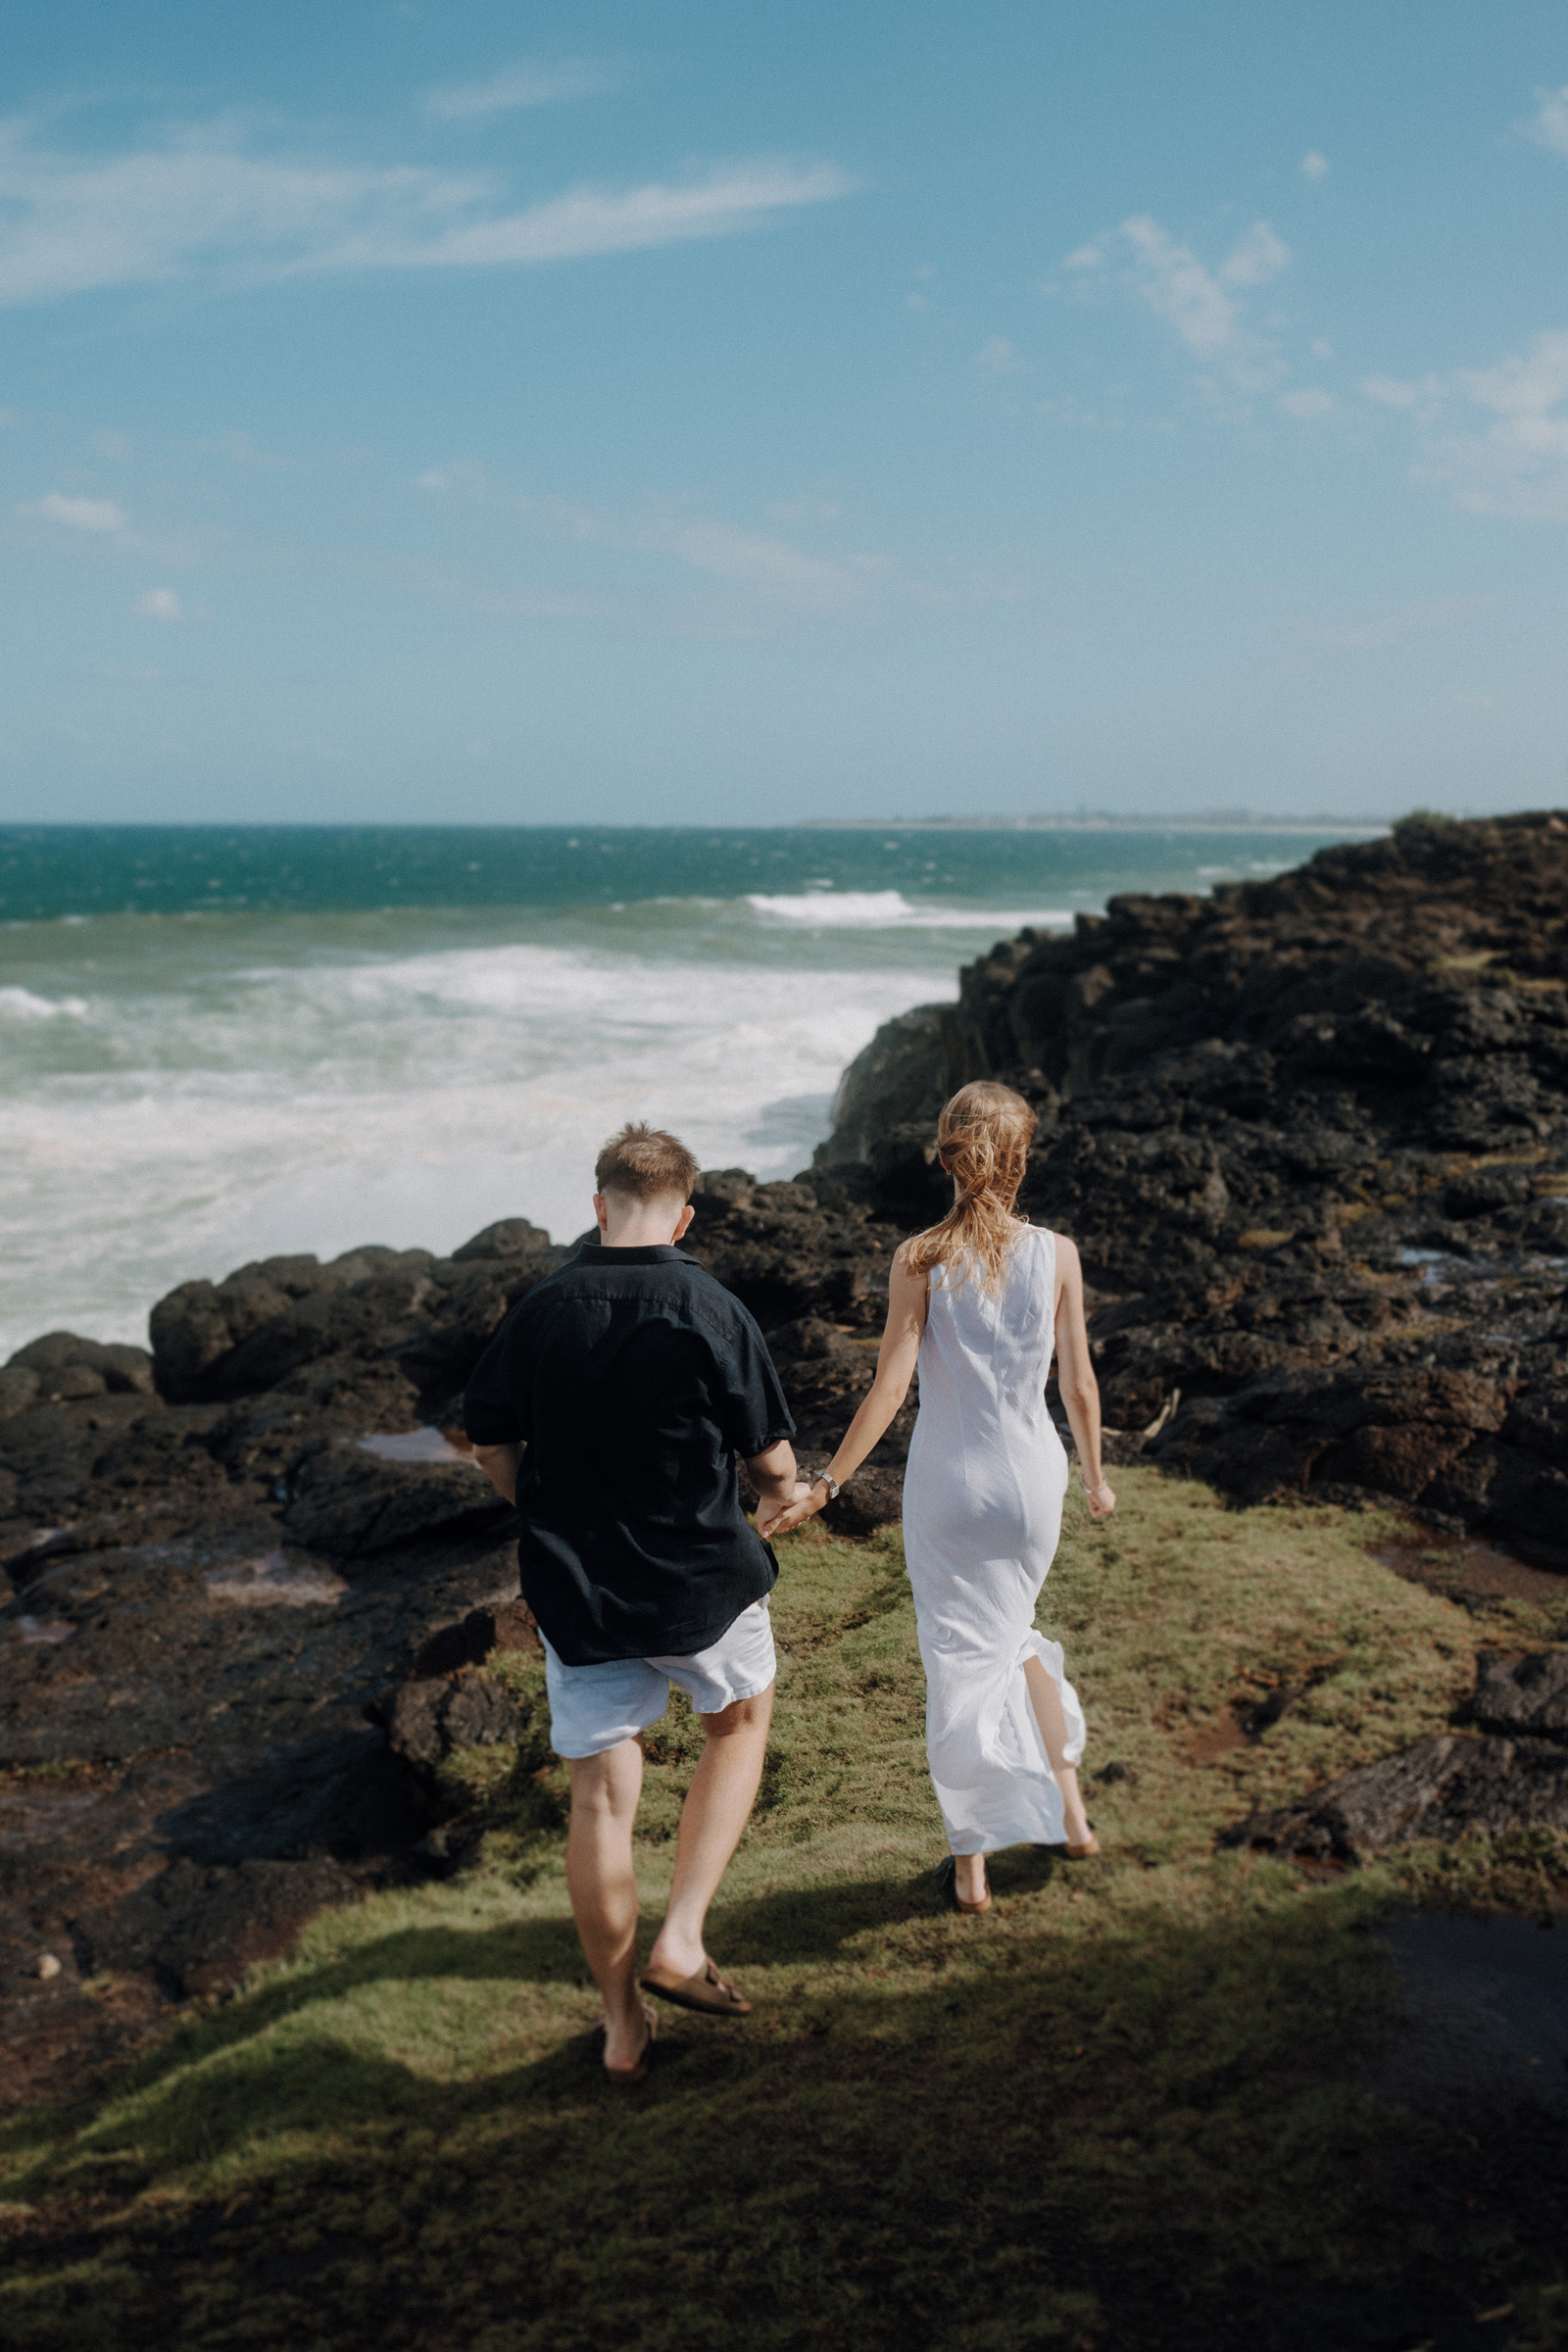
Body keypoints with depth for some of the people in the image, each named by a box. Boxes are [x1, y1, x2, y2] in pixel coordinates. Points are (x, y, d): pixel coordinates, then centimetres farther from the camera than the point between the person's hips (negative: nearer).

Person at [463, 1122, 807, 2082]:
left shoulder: (540, 1310, -4)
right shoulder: (710, 1311, -14)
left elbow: (492, 1442, 5)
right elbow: (771, 1454, -9)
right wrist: (785, 1496, 15)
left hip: (576, 1593, 2)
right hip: (701, 1583, -2)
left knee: (602, 1798, 10)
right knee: (742, 1720, 25)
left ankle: (623, 2024, 22)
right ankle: (682, 1940, 14)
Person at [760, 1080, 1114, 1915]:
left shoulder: (918, 1260, -13)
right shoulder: (1056, 1255, -8)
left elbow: (889, 1386, -16)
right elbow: (1079, 1383, -2)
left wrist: (823, 1487, -11)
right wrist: (1094, 1475, 14)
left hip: (947, 1482, -2)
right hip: (1031, 1473, 2)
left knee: (959, 1656, 10)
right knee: (1012, 1631, 27)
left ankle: (972, 1863, 18)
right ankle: (1069, 1806, 28)